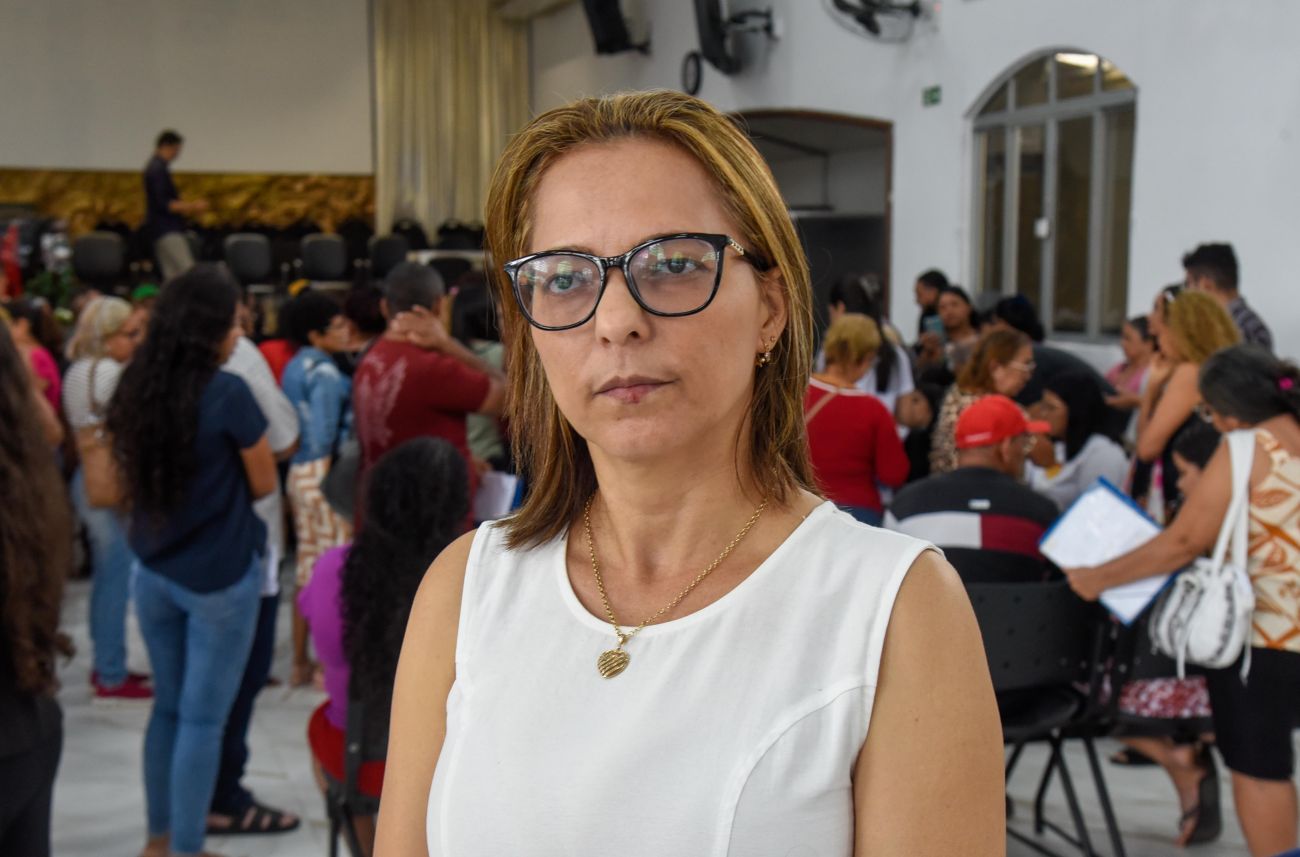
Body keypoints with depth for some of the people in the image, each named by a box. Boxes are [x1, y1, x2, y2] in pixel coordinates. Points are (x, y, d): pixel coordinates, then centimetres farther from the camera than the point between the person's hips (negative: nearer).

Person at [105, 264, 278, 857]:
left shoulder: (134, 389, -1)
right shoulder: (226, 394, -18)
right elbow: (264, 484, -7)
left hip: (154, 571, 6)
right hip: (220, 576, -6)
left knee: (167, 706, 19)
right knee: (202, 717, 4)